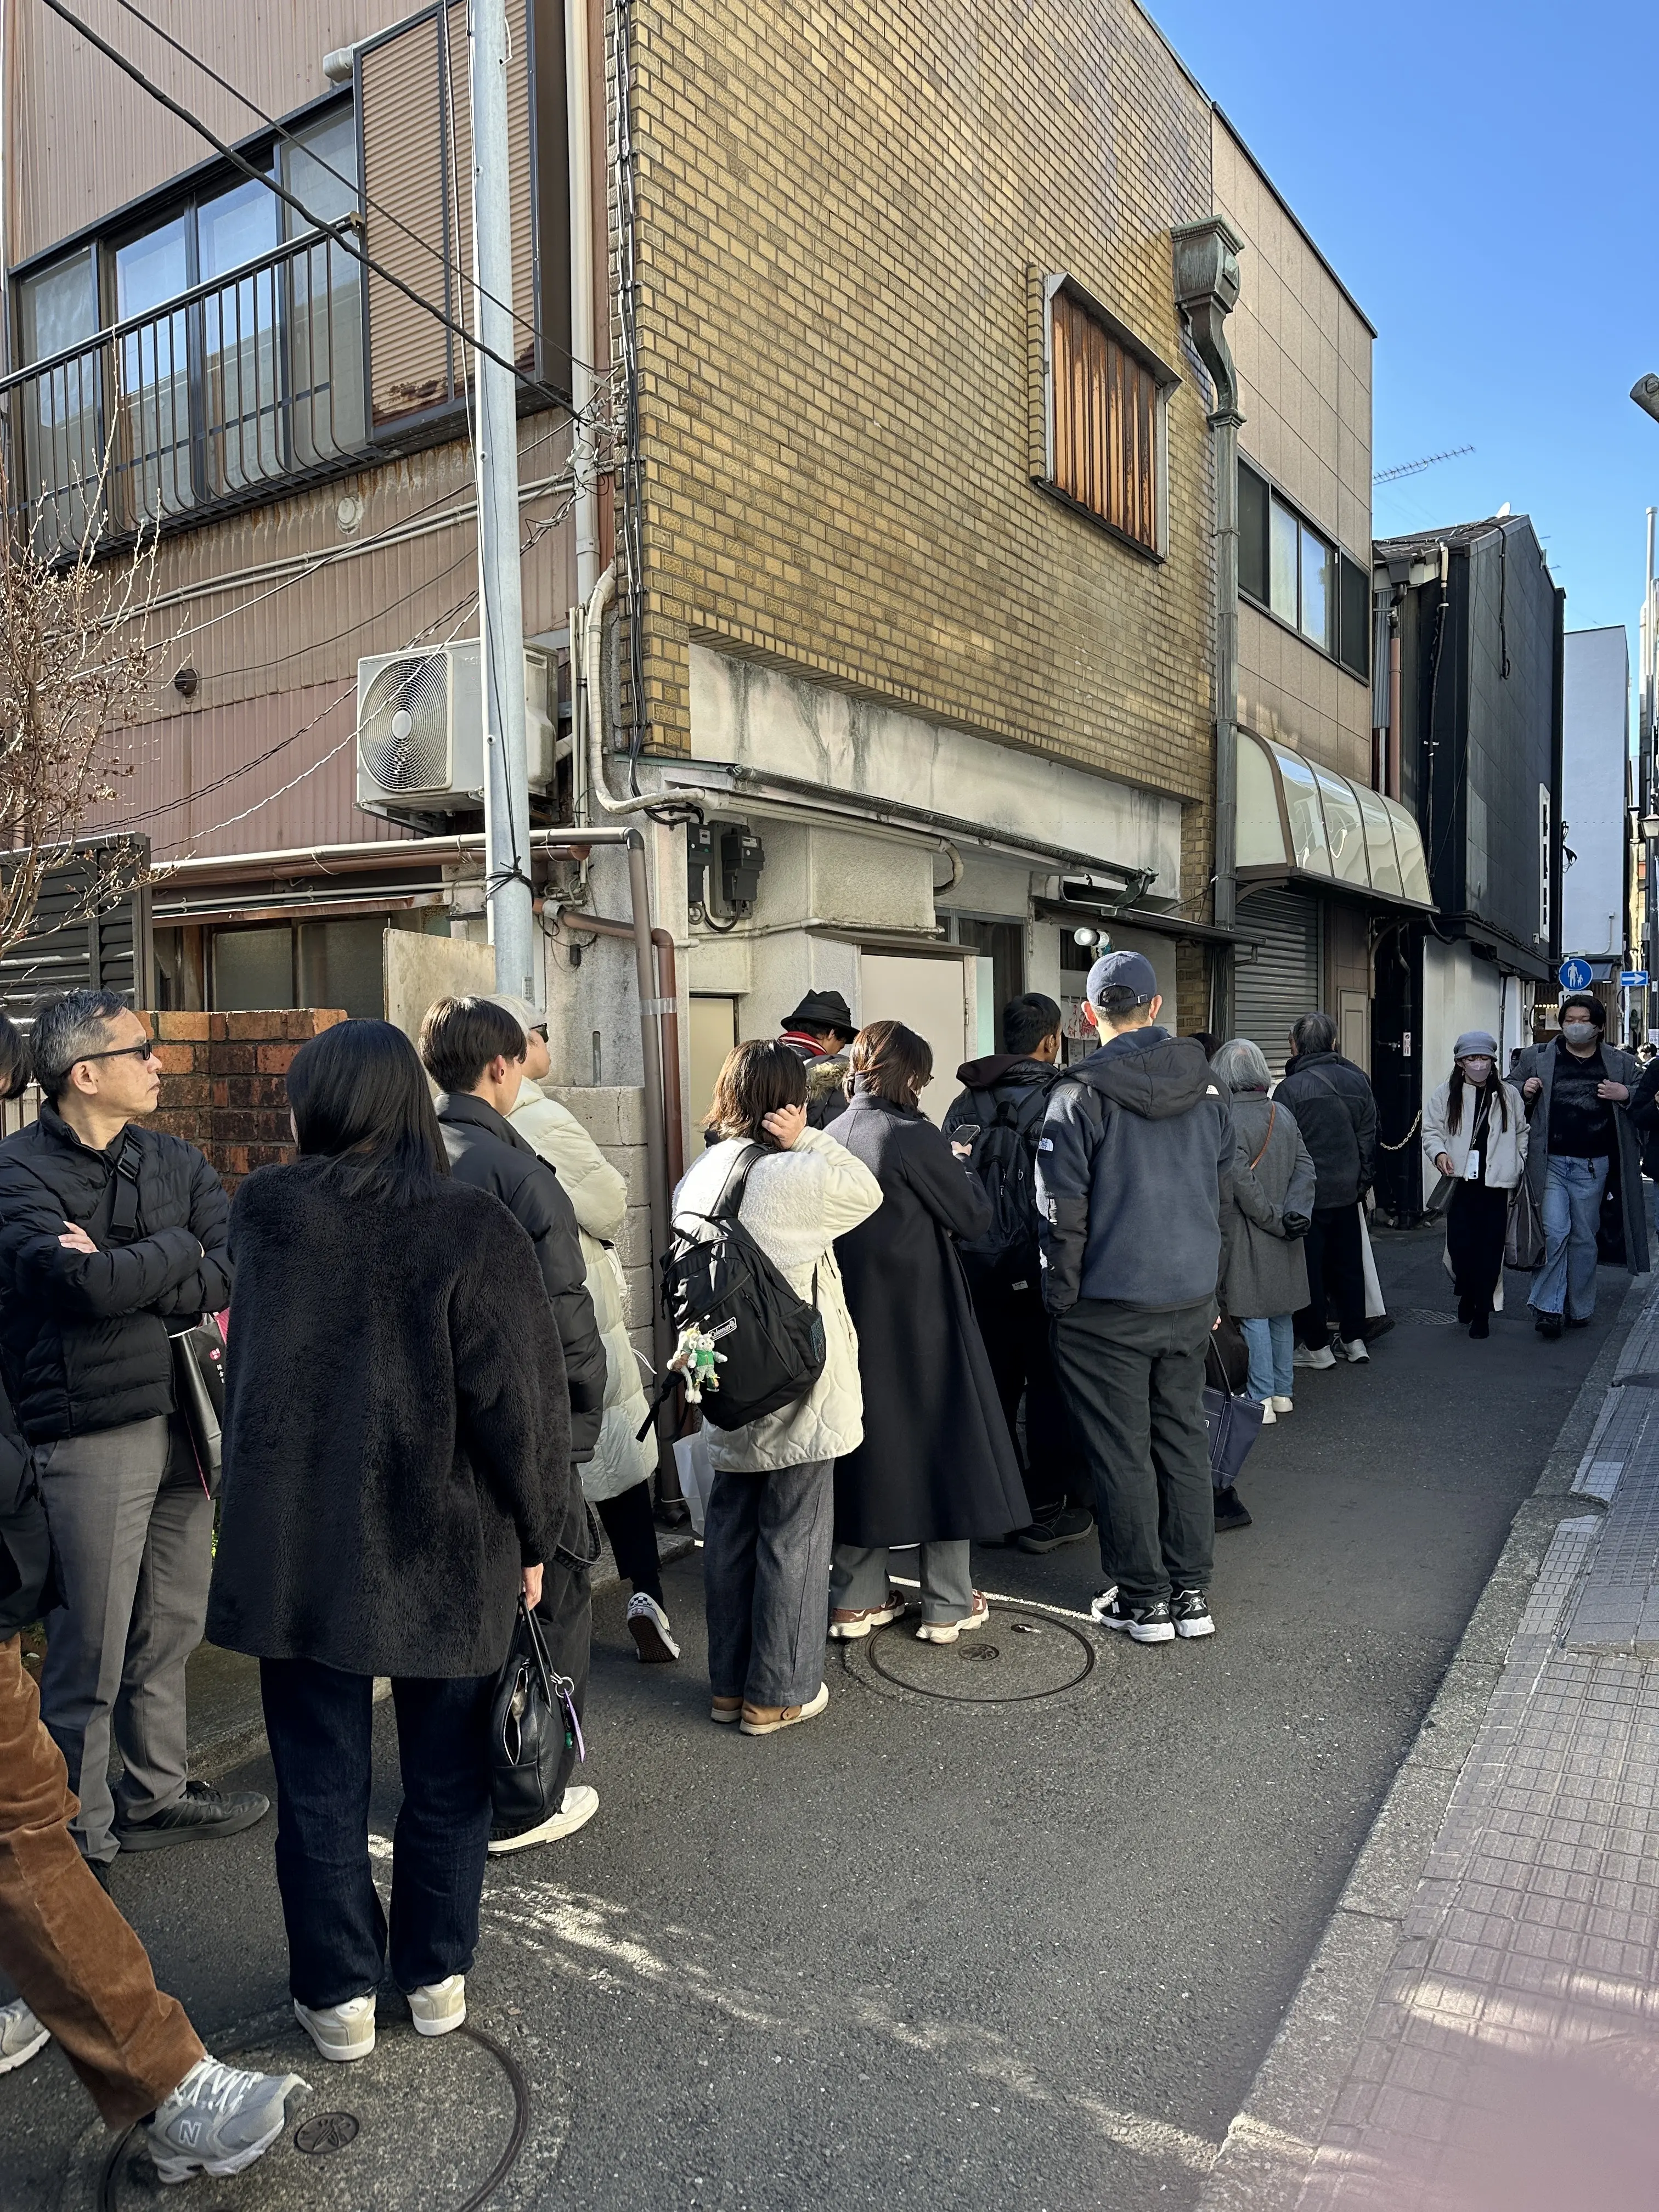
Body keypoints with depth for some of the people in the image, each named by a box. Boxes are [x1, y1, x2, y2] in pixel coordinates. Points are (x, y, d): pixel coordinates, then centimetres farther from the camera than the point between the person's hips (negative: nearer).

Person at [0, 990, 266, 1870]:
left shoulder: (173, 1161, 8)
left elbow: (242, 1269, -4)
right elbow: (87, 1284, -23)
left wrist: (127, 1279, -15)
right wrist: (179, 1250, -7)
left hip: (186, 1420, 6)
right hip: (91, 1437, -6)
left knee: (170, 1629, 18)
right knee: (91, 1652, 3)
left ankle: (157, 1791, 36)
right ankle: (78, 1830, 22)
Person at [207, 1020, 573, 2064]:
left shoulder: (265, 1212, -6)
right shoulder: (474, 1225, -15)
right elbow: (518, 1394, -14)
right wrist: (534, 1532, -2)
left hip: (298, 1545, 2)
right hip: (448, 1548, -1)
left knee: (321, 1778, 16)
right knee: (447, 1773, 17)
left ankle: (340, 1992, 28)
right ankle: (438, 1975, 32)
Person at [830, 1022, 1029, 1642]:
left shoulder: (829, 1138, 4)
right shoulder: (914, 1137, -15)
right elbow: (974, 1217, -9)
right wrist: (960, 1165, 10)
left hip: (855, 1317, 6)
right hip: (921, 1318, -6)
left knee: (869, 1448, 15)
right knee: (943, 1446, 7)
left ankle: (855, 1600, 21)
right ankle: (947, 1606, 16)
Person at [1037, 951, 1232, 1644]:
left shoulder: (1081, 1091, -13)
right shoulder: (1207, 1085, 5)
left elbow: (1062, 1207, -14)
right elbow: (1224, 1191, 11)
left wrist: (1061, 1295, -5)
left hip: (1109, 1303, -5)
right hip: (1191, 1296, 5)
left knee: (1122, 1451, 6)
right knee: (1184, 1437, 15)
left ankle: (1142, 1598, 16)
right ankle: (1192, 1590, 23)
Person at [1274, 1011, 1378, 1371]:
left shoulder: (1291, 1088, -14)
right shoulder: (1358, 1081, 3)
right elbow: (1369, 1139, 9)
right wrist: (1362, 1183, 17)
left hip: (1307, 1193, -5)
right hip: (1348, 1192, 5)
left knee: (1311, 1269, 4)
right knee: (1349, 1264, 15)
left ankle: (1317, 1346, 11)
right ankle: (1354, 1339, 22)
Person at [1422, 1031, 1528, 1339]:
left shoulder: (1509, 1095, 9)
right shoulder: (1446, 1094, 5)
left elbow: (1522, 1134, 14)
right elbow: (1431, 1130, 5)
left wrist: (1518, 1166, 2)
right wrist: (1439, 1153, -14)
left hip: (1496, 1184, 1)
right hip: (1460, 1182, -1)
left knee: (1490, 1249, 2)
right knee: (1460, 1244, -5)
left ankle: (1482, 1312, 14)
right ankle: (1467, 1293, 25)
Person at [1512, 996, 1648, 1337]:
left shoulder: (1621, 1064, 8)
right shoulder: (1536, 1058, 5)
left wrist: (1625, 1095, -7)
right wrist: (1524, 1091, -8)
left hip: (1592, 1166, 2)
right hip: (1549, 1162, -2)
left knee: (1584, 1238, 10)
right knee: (1555, 1231, -12)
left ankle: (1579, 1309, 23)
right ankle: (1546, 1306, -3)